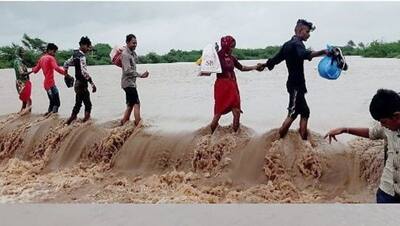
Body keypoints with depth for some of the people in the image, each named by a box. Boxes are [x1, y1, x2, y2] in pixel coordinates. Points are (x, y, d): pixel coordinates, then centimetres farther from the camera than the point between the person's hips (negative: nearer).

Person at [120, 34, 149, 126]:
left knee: (130, 106, 13)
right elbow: (128, 70, -26)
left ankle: (123, 125, 18)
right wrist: (140, 75, -30)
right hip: (128, 83, -10)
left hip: (131, 83, 10)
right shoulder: (125, 54, -17)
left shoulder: (132, 53, 12)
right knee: (137, 104, -11)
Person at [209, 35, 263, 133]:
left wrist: (255, 67, 18)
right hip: (221, 86, -6)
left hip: (232, 86, 6)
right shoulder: (218, 56, -6)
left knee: (237, 112, 1)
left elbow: (241, 67, 23)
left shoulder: (231, 58, 10)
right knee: (218, 114, -2)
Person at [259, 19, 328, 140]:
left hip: (294, 84, 10)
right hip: (296, 85, -10)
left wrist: (264, 65, 43)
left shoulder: (288, 44, 15)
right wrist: (322, 52, -52)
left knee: (304, 112, 13)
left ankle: (304, 141, 15)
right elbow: (305, 54, -38)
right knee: (293, 113, -7)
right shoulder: (296, 44, -14)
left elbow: (276, 58, 26)